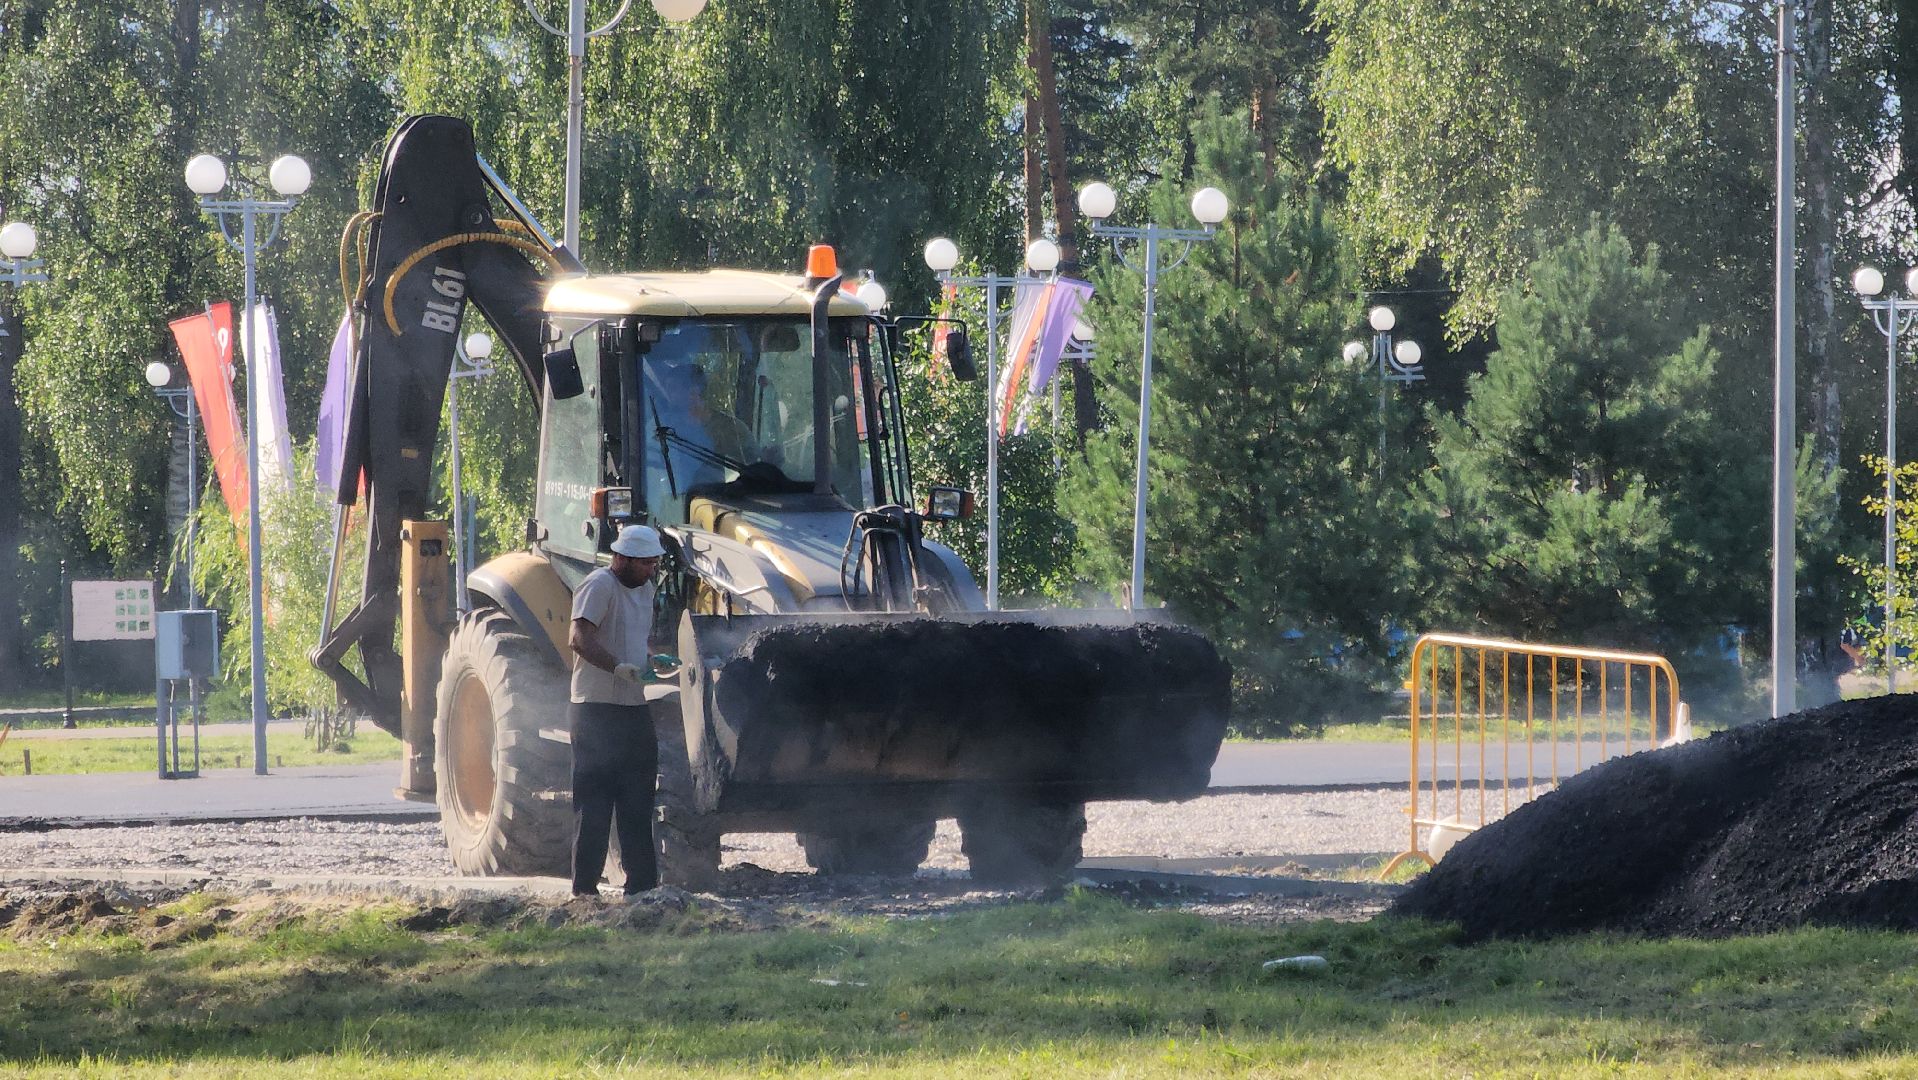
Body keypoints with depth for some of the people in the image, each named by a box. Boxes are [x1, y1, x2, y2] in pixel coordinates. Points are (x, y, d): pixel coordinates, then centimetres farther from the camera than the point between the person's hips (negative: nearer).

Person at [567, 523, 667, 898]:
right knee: (594, 801, -7)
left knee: (637, 800, 11)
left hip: (634, 706, 9)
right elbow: (580, 639, -23)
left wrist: (654, 665, 9)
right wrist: (617, 667, -34)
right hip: (597, 708, -9)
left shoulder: (643, 589, 17)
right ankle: (584, 887, -5)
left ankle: (642, 882, 16)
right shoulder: (600, 586, -12)